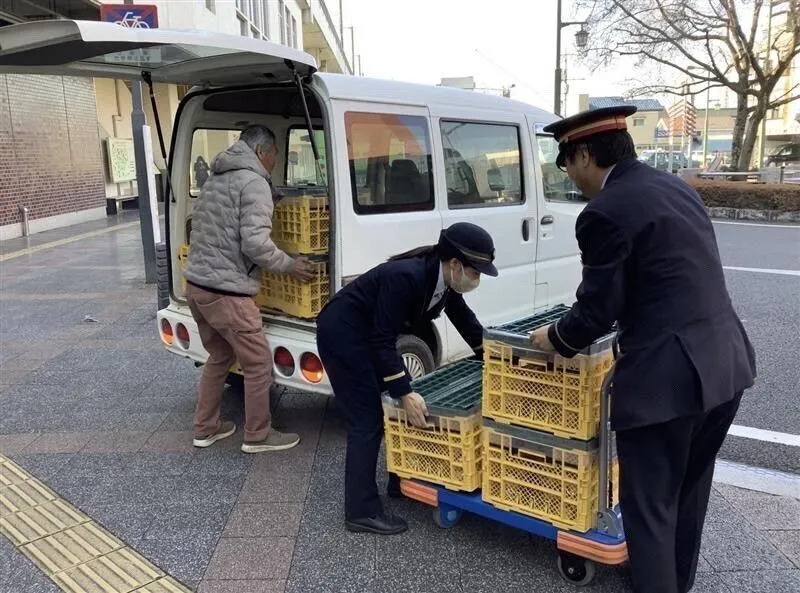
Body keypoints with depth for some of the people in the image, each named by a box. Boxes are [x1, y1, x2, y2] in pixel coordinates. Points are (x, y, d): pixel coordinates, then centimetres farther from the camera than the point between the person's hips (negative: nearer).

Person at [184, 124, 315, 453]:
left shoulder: (214, 181, 18)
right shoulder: (253, 182, -11)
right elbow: (255, 244, -20)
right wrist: (289, 265, -6)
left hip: (196, 285, 10)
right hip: (226, 293, -10)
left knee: (219, 356, 24)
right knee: (258, 364, 5)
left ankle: (205, 429, 33)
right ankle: (257, 436, 19)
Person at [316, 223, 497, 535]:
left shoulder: (444, 280, -7)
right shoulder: (405, 276, -33)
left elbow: (465, 320, 10)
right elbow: (383, 341, -31)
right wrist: (406, 394, -30)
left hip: (370, 335, 9)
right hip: (342, 333, -9)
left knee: (407, 410, 10)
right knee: (367, 422, -8)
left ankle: (401, 483, 26)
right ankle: (362, 512, 2)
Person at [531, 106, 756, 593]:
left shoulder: (606, 212, -15)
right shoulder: (675, 186, 13)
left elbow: (598, 308, -12)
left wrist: (557, 339, 8)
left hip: (666, 375, -10)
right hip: (727, 361, 10)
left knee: (649, 507, 7)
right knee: (689, 490, 26)